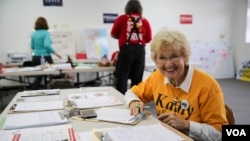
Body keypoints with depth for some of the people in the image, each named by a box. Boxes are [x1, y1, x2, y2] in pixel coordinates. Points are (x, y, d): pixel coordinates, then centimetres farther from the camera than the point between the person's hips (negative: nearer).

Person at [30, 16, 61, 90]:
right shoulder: (46, 33, -10)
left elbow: (32, 47, 16)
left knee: (38, 76, 15)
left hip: (35, 57, 6)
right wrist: (55, 53, -16)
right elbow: (47, 45, -24)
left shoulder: (33, 34, 8)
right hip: (45, 57, -6)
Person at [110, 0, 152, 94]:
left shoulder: (122, 18, 6)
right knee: (137, 79, 8)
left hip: (126, 50, -2)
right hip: (140, 50, 2)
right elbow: (148, 39, 9)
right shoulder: (145, 21, 9)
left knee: (122, 77, 1)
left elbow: (113, 35, 10)